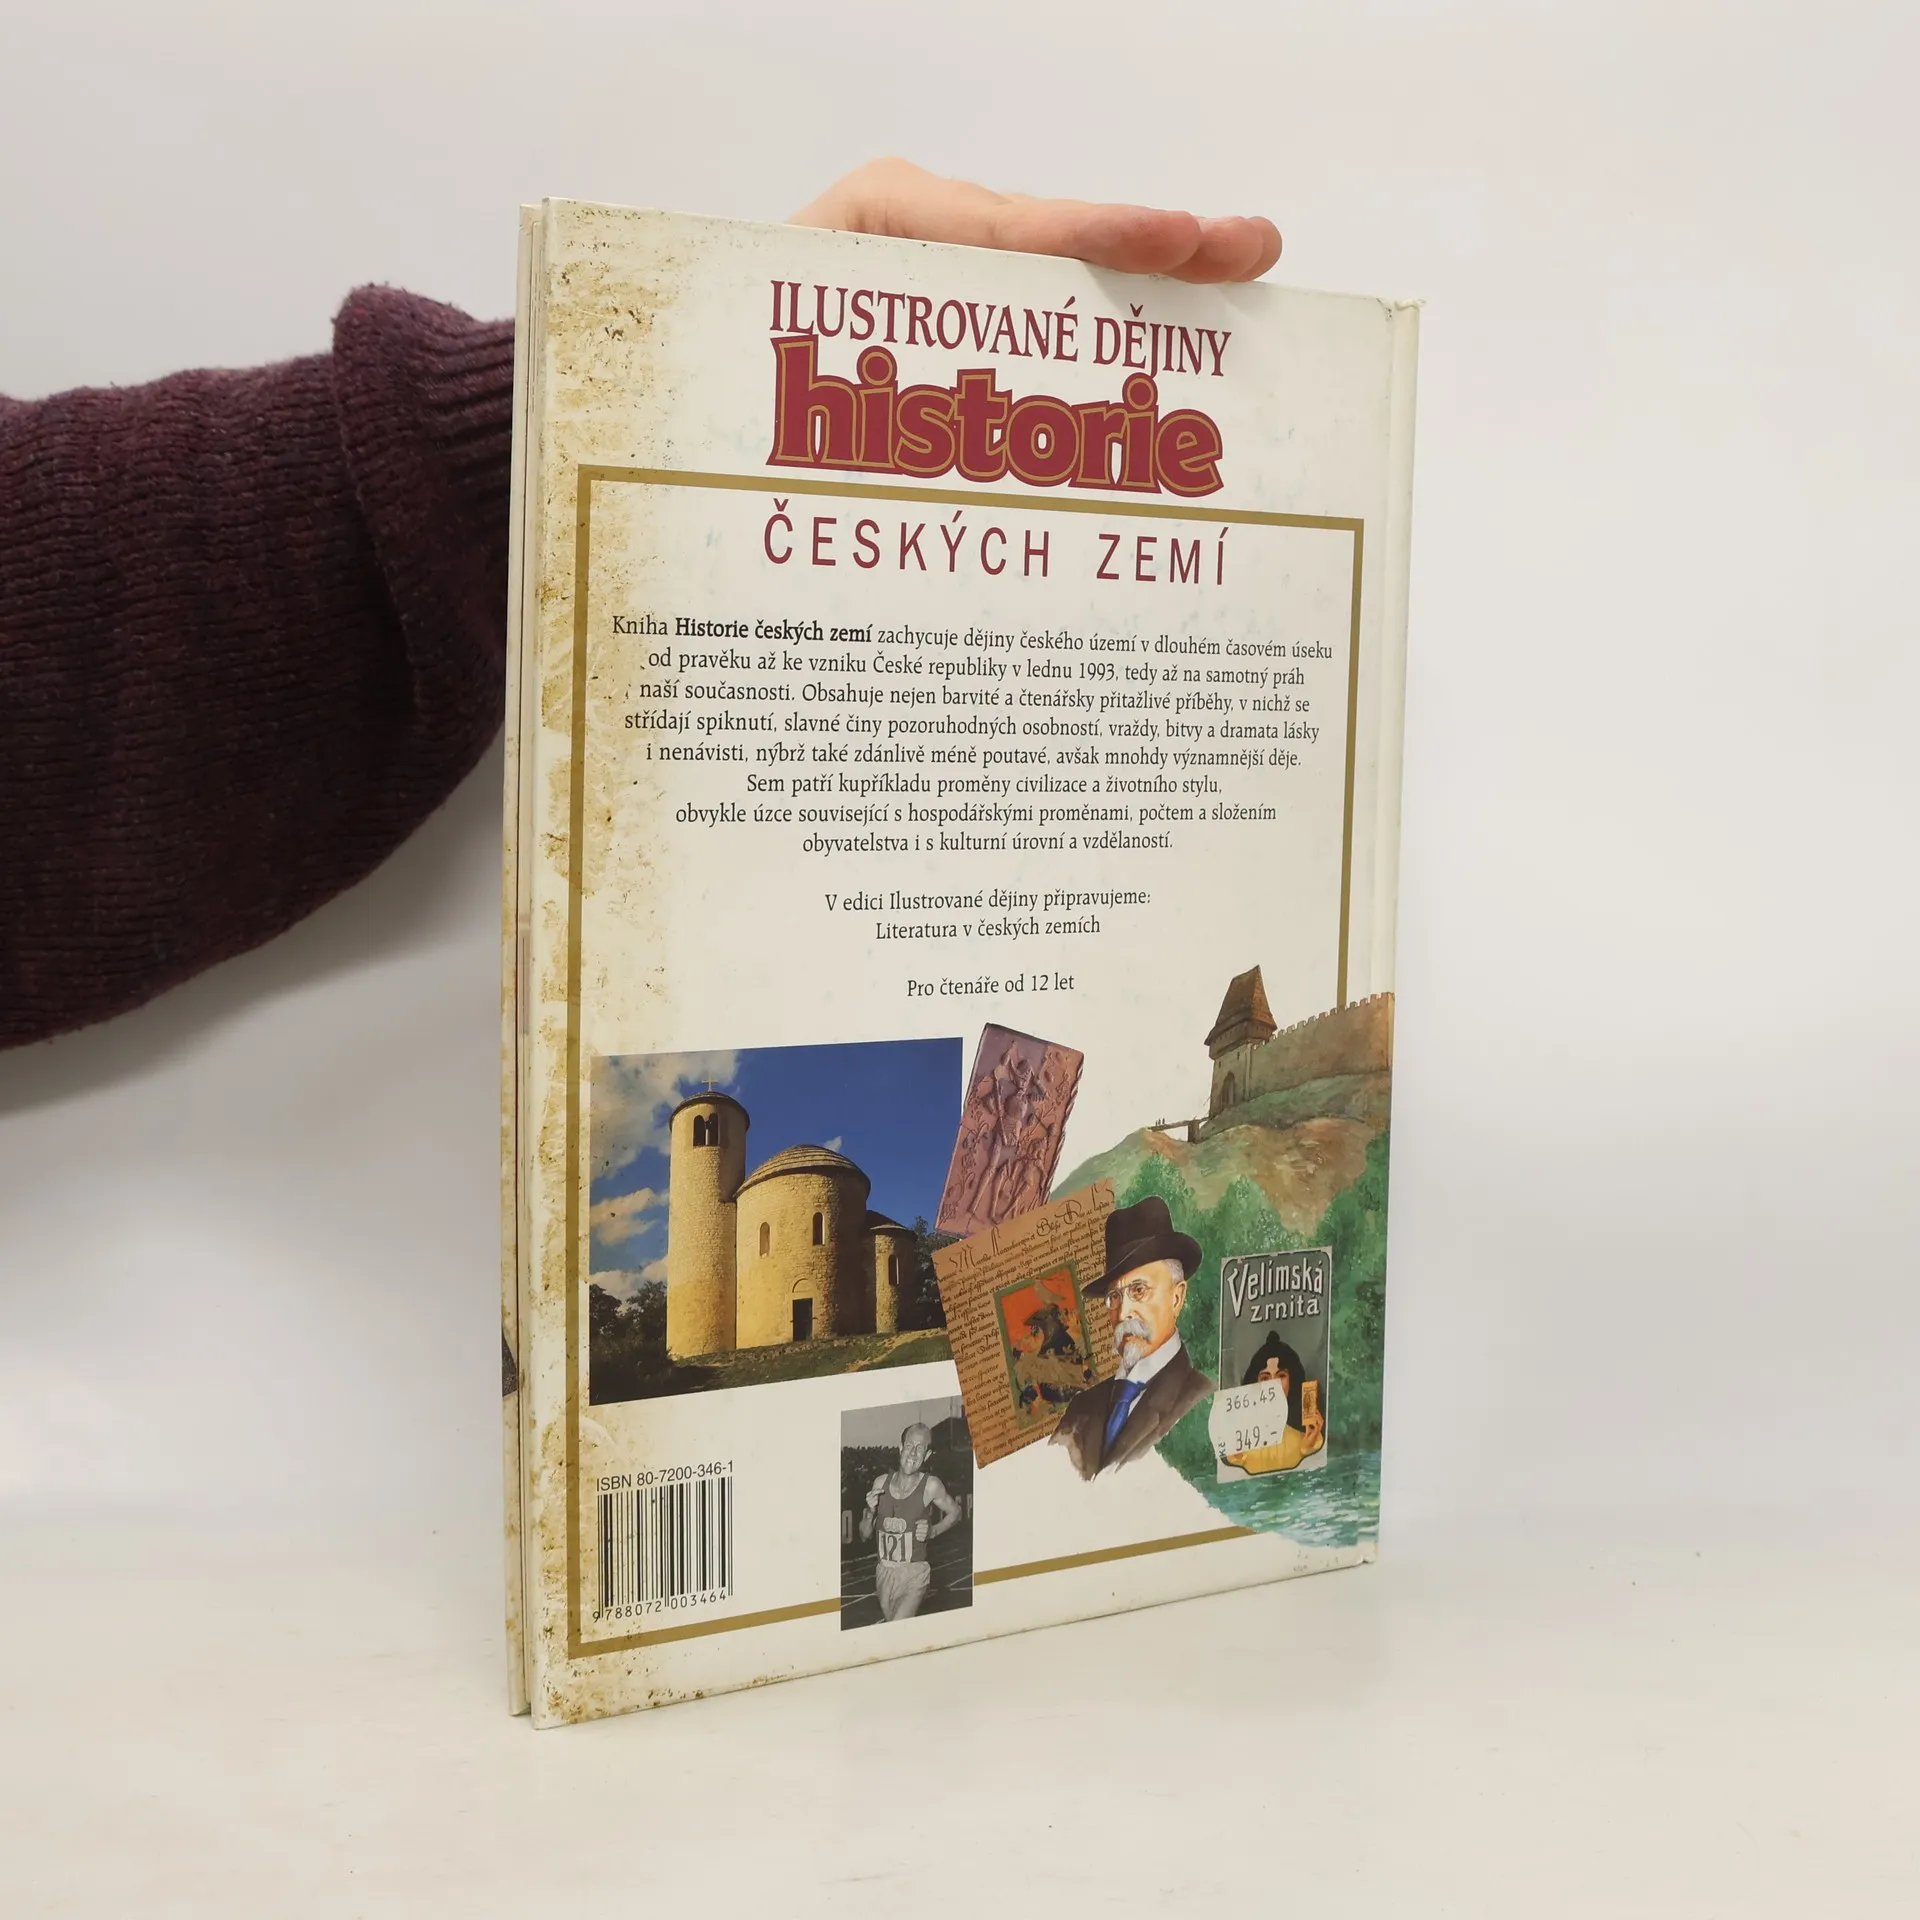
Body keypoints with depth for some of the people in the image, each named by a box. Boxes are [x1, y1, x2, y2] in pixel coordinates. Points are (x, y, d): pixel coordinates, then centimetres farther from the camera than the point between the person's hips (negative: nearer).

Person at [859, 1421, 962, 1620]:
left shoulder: (930, 1486, -12)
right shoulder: (881, 1483, -2)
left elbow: (955, 1513, 7)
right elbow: (865, 1535, 6)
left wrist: (933, 1531, -9)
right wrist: (870, 1512, -13)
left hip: (915, 1574, -4)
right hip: (884, 1573, 4)